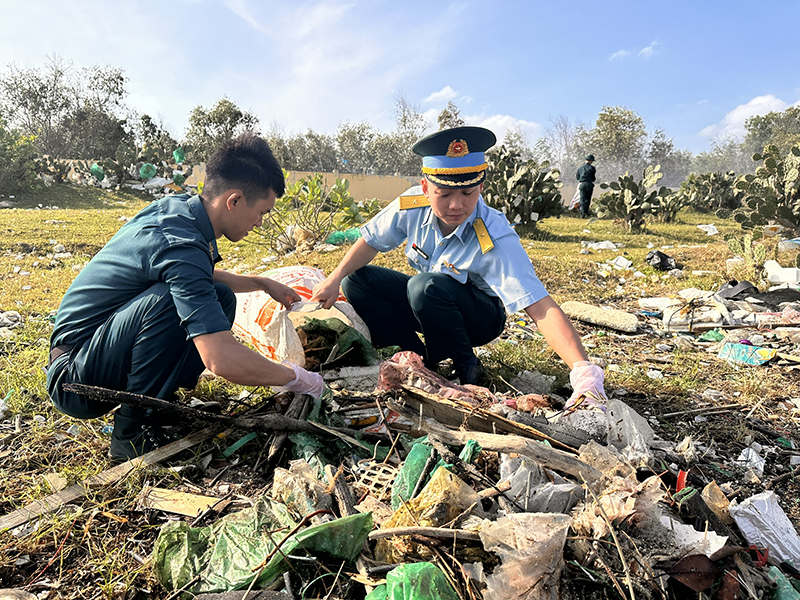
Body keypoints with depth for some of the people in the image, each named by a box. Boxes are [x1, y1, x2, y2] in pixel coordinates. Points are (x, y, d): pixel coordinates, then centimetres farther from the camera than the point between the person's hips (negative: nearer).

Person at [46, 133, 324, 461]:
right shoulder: (179, 245, -30)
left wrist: (262, 283, 20)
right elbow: (221, 360, -37)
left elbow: (201, 277, 24)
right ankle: (131, 432, -16)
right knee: (168, 299, -33)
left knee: (220, 297, 2)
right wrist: (294, 378, -22)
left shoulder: (176, 206, 0)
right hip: (73, 379, -9)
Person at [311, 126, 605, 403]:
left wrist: (584, 369, -54)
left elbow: (541, 307, -42)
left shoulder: (496, 241, -34)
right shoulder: (412, 206, -20)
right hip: (428, 302, 5)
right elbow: (371, 240, -1)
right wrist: (334, 279, -10)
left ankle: (467, 369, -12)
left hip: (481, 317, -5)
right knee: (356, 281, -10)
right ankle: (420, 359, -5)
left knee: (425, 286, -37)